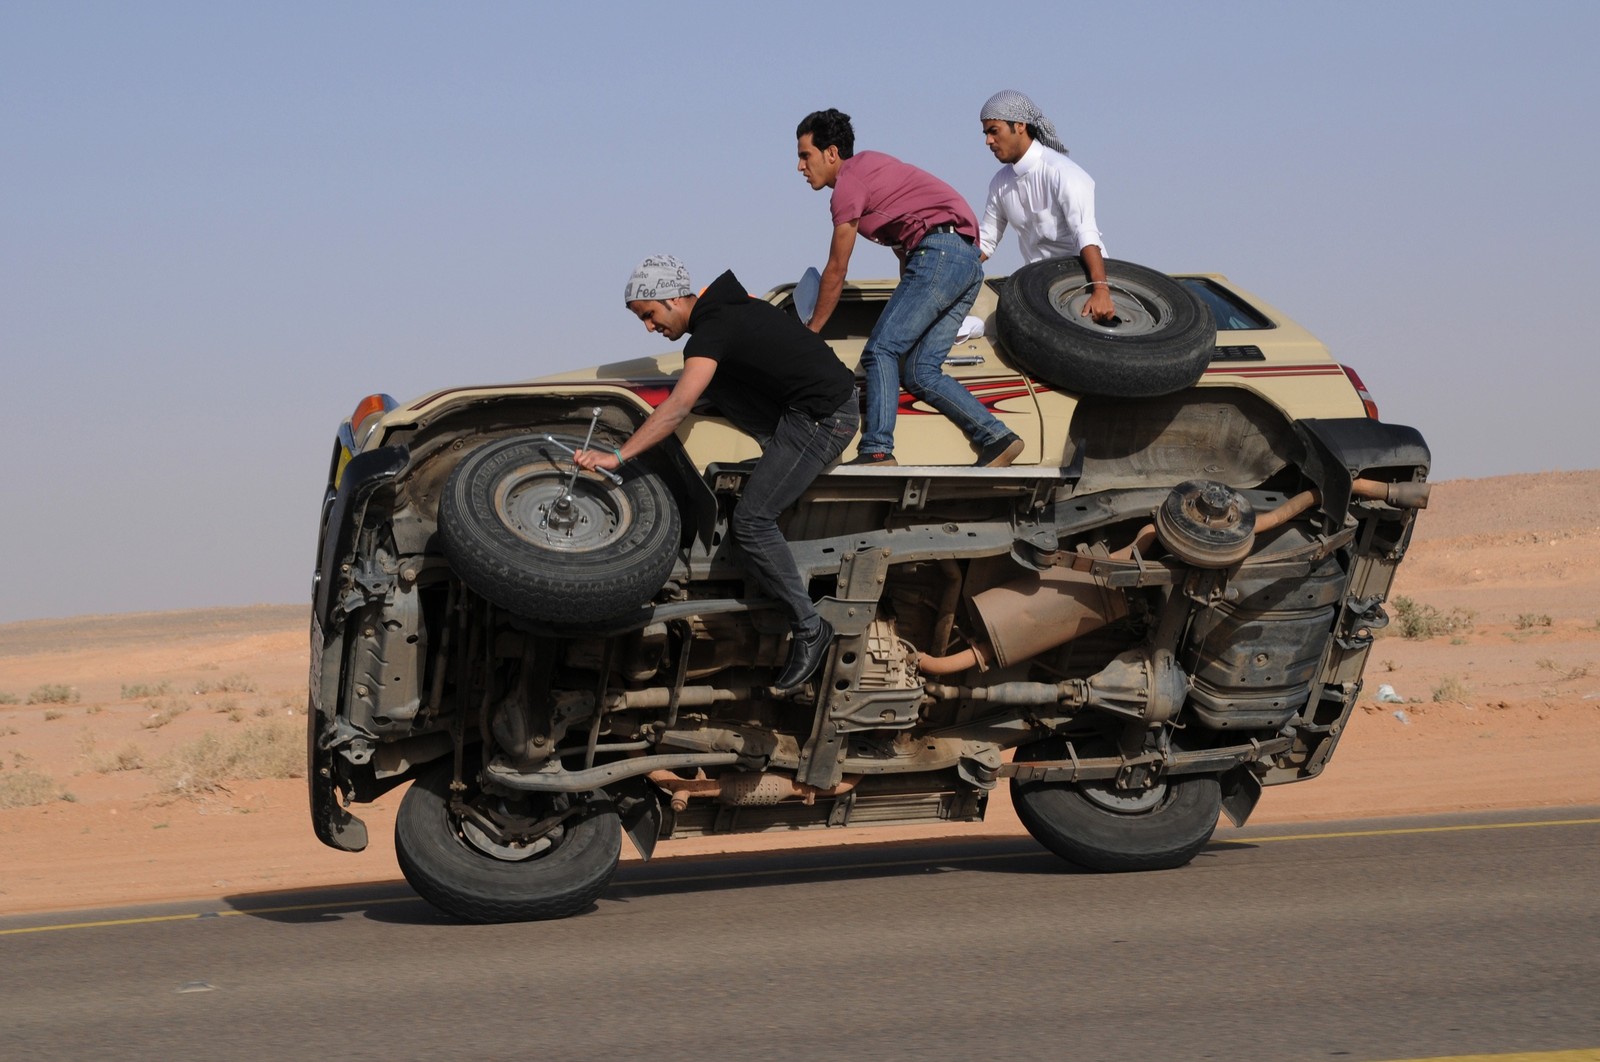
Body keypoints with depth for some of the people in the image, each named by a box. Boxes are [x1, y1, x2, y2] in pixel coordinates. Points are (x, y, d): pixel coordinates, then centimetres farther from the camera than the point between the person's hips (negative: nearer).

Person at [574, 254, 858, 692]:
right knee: (712, 378, 12)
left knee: (751, 520, -12)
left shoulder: (712, 330, -20)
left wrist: (617, 456, -34)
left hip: (824, 418, -10)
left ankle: (808, 629, -4)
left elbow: (677, 407, -31)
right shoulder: (723, 300, 8)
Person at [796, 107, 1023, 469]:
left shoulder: (849, 182, -3)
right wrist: (904, 311, 30)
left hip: (939, 252, -9)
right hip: (970, 261, 9)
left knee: (881, 351, -12)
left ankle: (877, 452, -23)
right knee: (920, 372, 5)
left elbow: (836, 272, 1)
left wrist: (810, 332, 11)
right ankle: (997, 439, -1)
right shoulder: (869, 164, 26)